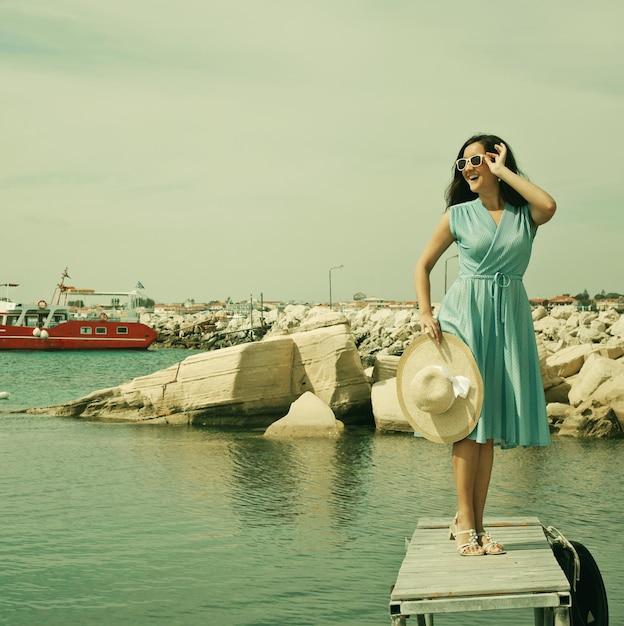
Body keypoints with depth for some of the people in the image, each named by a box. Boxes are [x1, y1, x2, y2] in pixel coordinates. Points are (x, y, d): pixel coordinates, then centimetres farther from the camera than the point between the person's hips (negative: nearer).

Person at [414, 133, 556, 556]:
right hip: (465, 315, -2)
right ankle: (465, 524, -3)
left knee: (490, 426, 3)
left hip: (509, 318, 2)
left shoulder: (525, 214, 5)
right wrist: (426, 313, -5)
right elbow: (424, 264, 9)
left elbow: (549, 206, -19)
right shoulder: (458, 215, 4)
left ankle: (475, 523, 9)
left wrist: (503, 171, -7)